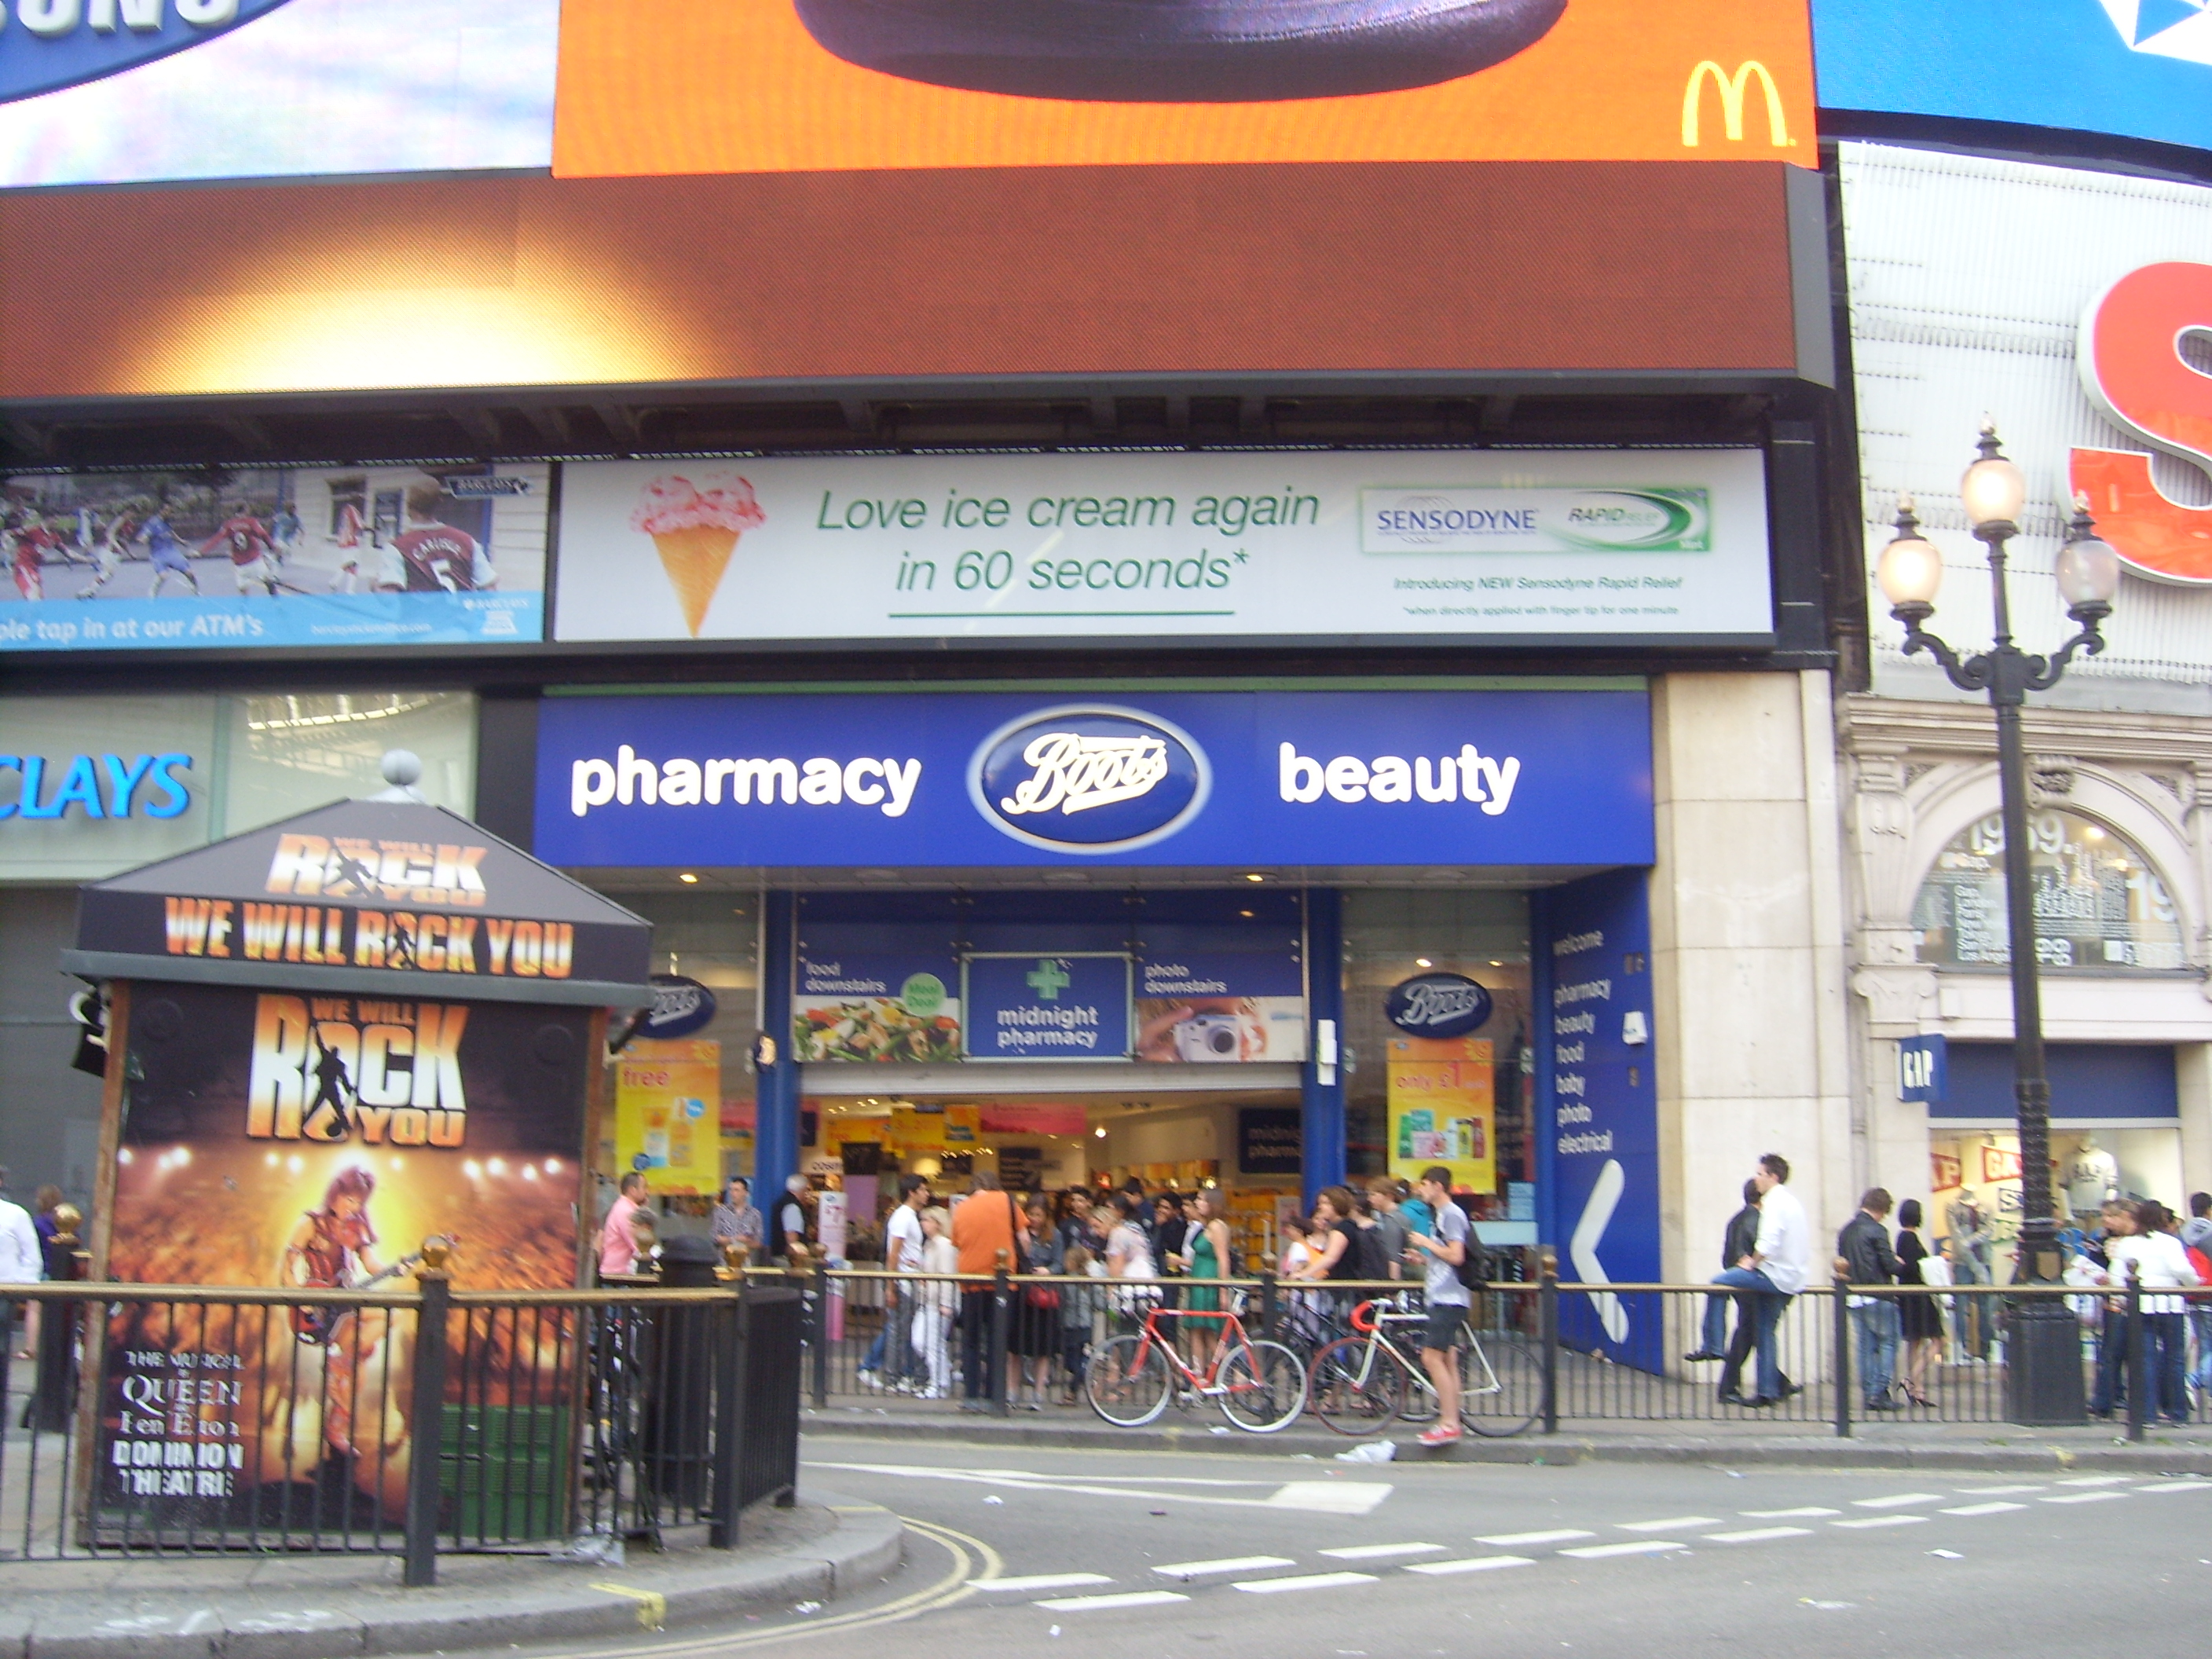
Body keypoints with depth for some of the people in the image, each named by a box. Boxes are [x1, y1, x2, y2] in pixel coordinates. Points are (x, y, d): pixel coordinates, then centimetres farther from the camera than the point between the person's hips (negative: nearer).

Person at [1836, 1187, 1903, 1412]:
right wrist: (1899, 1264, 6)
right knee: (1887, 1343, 0)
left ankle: (1868, 1394, 11)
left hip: (1854, 1297, 7)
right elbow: (1890, 1265, -13)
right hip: (1879, 1297, -7)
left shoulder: (1846, 1231, 10)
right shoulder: (1877, 1230, -13)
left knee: (1866, 1346, 11)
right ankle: (1880, 1393, -6)